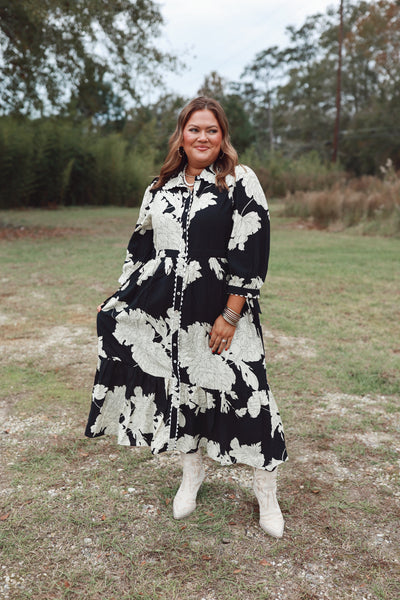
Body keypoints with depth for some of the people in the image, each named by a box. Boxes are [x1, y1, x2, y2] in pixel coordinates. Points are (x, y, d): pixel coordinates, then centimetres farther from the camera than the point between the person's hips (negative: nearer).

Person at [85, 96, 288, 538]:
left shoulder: (240, 183, -4)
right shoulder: (159, 190, 12)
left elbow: (250, 253, -10)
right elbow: (142, 248, 17)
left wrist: (231, 314, -14)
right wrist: (118, 299, 14)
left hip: (221, 310, -4)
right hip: (166, 310, 5)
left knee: (242, 393, -3)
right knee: (182, 390, 12)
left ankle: (266, 492, 19)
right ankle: (192, 472, 36)